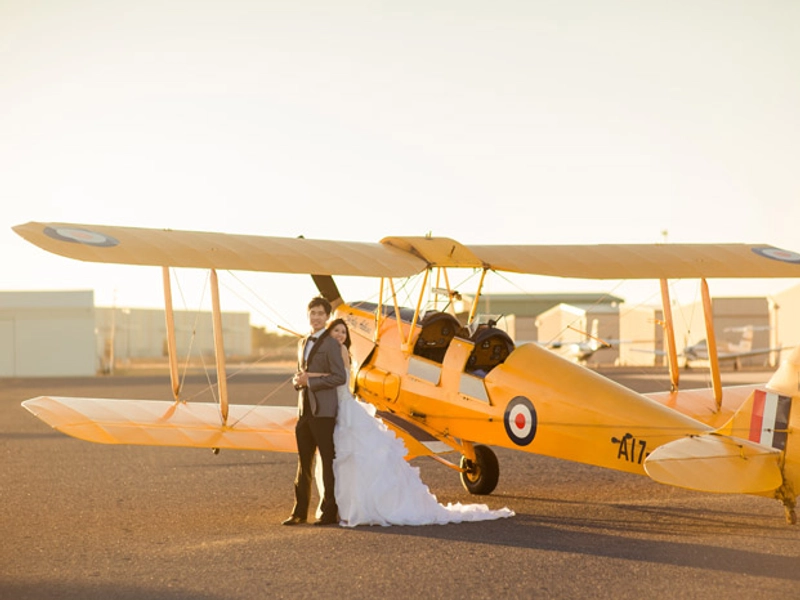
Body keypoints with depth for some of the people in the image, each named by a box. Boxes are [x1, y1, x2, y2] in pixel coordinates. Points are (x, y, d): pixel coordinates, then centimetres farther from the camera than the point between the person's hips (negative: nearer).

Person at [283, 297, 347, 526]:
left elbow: (340, 377, -15)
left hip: (323, 411, -8)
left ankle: (330, 512, 3)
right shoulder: (303, 343, 17)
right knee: (304, 464, 11)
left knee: (328, 462, -2)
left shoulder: (330, 344, -7)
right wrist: (298, 379, 1)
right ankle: (300, 511, 16)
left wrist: (309, 381, -15)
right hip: (304, 410, 8)